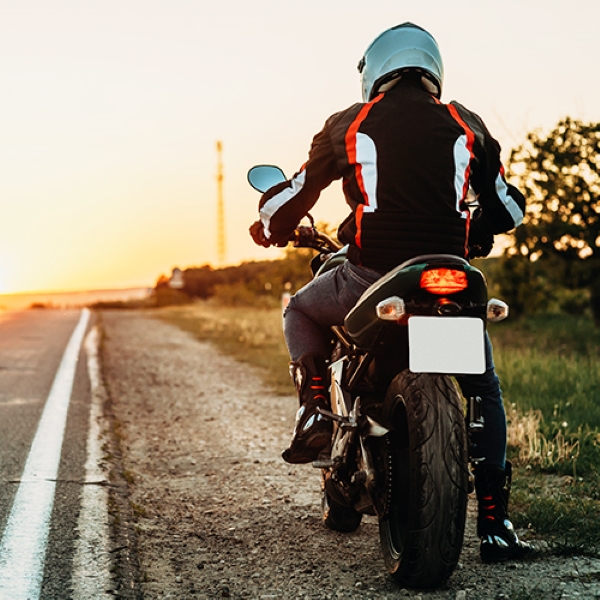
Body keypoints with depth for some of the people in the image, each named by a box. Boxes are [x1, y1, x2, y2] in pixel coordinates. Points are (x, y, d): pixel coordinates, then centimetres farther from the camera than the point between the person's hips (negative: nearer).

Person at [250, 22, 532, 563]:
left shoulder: (350, 125, 7)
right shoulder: (467, 126, 12)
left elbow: (297, 192, 14)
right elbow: (509, 207, 19)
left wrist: (270, 227, 37)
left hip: (372, 279, -1)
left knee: (302, 311, 30)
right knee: (486, 393, 21)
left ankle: (316, 411, 10)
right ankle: (494, 524, 15)